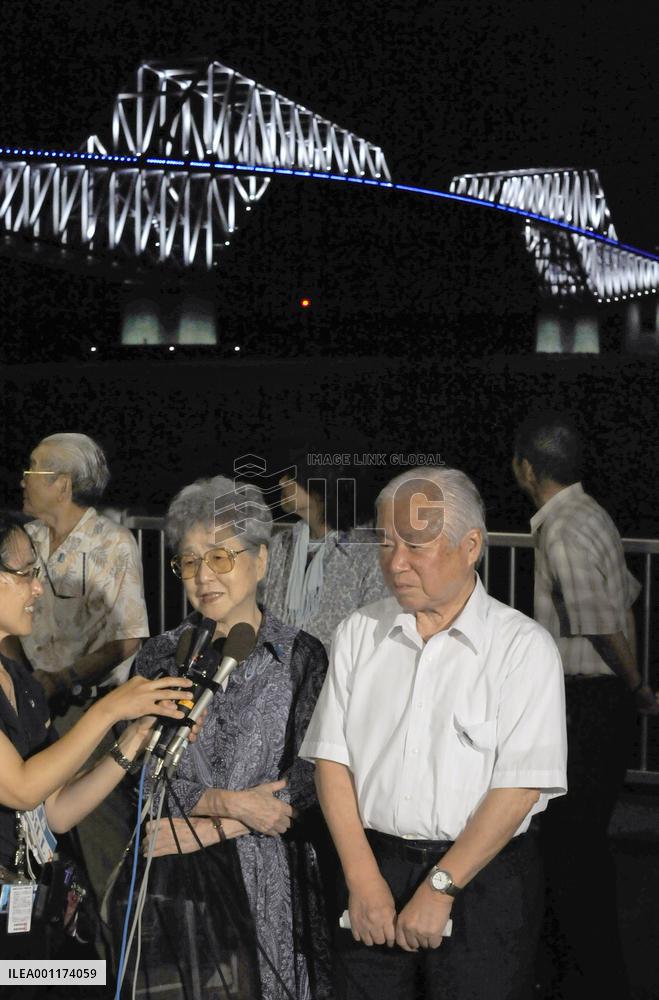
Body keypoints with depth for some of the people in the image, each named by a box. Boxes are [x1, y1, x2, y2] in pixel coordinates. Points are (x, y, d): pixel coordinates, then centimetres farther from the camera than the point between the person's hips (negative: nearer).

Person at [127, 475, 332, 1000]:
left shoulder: (302, 655, 0)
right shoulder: (159, 657, 5)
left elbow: (307, 779, -7)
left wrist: (205, 830, -11)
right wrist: (233, 804, -13)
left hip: (270, 875, -1)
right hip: (176, 879, 1)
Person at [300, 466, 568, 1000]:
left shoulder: (524, 646, -6)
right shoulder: (357, 632, 5)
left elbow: (519, 786, -12)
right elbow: (331, 758, 2)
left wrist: (440, 888, -14)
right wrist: (364, 880, -7)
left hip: (484, 878, -3)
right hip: (373, 863, 3)